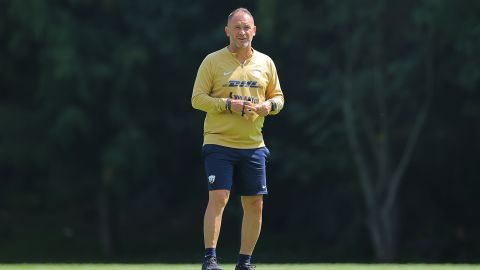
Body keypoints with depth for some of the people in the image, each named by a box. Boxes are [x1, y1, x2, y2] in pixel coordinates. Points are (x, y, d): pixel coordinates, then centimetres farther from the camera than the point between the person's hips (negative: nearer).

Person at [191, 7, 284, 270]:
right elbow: (197, 98, -4)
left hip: (253, 145, 4)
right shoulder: (213, 61, 0)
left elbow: (278, 96, 19)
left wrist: (269, 105, -4)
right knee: (218, 198, -15)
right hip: (219, 142, -4)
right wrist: (228, 104, -17)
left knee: (254, 204, 4)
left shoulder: (265, 62, 11)